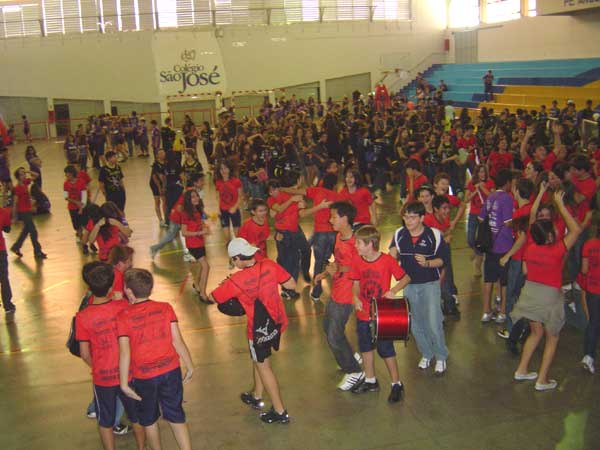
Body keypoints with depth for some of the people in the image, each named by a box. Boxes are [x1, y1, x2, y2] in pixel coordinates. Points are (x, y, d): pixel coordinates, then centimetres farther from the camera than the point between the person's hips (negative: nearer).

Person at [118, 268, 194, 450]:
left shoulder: (123, 317, -14)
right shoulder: (165, 308, -8)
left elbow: (124, 352, -16)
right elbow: (177, 341, -7)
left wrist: (124, 383, -9)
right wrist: (190, 366, 3)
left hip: (143, 377, -2)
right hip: (171, 371, 2)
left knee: (148, 419, 21)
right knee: (176, 416, 16)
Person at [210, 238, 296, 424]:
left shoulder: (237, 280, -23)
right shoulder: (270, 265, -12)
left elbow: (213, 297, -10)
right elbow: (291, 285, -4)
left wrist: (224, 284, 10)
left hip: (259, 328, -6)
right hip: (277, 321, 6)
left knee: (263, 365, 11)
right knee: (258, 359, 26)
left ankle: (280, 412, 17)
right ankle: (256, 396, 45)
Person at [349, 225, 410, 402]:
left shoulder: (387, 260, -17)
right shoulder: (357, 262, -5)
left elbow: (406, 278, -8)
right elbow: (356, 283, 6)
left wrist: (393, 290, -23)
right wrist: (356, 298, -13)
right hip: (363, 314, 5)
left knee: (385, 350, 3)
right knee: (365, 347, 18)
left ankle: (396, 384, 21)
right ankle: (370, 381, 37)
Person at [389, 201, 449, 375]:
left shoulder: (434, 235, -11)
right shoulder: (399, 234, -2)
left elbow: (443, 259, -6)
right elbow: (394, 256, 11)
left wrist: (428, 263, -24)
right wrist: (393, 254, -13)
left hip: (430, 284, -4)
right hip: (408, 285, 4)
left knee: (433, 324, -6)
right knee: (416, 323, 14)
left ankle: (441, 357, 16)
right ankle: (426, 354, 34)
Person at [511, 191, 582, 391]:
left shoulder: (529, 248, -8)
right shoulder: (557, 250, -21)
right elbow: (576, 230, -17)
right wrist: (560, 204, -16)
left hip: (530, 292, 5)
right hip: (550, 296, -5)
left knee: (536, 332, 24)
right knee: (552, 338, 13)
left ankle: (521, 370, 28)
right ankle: (542, 380, 15)